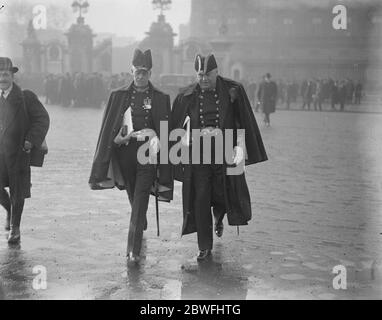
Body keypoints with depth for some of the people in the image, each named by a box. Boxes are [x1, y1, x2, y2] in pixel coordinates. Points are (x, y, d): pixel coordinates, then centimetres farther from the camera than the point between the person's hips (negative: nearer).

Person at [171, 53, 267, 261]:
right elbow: (177, 126, 12)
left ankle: (219, 219, 41)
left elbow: (243, 122, 2)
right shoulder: (186, 96, 2)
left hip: (224, 152, 0)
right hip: (197, 154, 1)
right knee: (200, 200, -1)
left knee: (224, 195, 3)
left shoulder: (233, 91, -2)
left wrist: (239, 148, -4)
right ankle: (205, 248, 10)